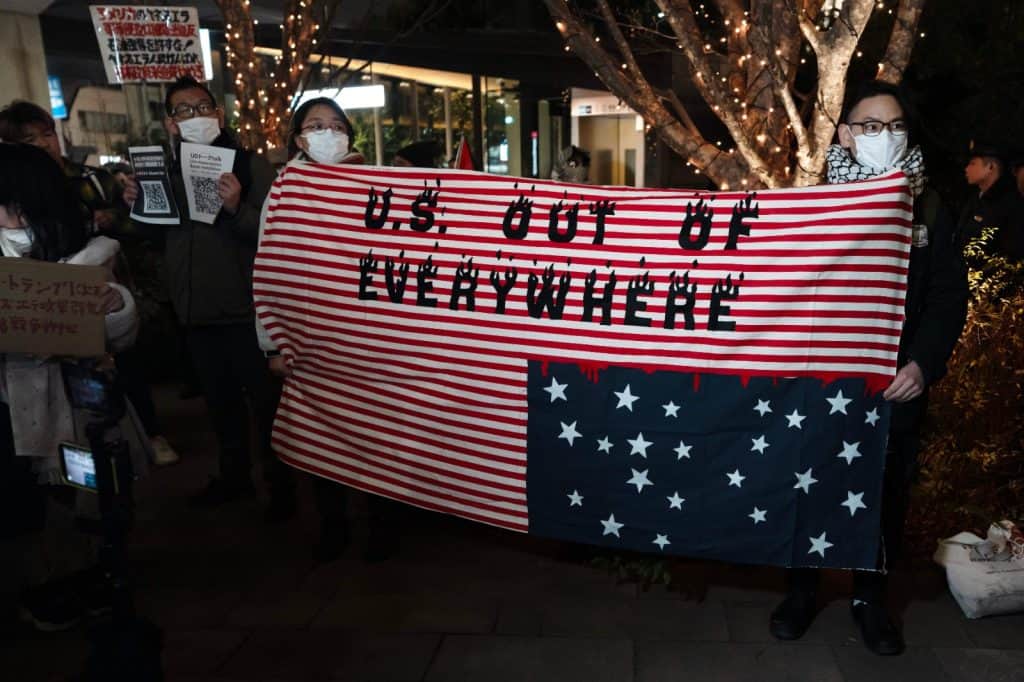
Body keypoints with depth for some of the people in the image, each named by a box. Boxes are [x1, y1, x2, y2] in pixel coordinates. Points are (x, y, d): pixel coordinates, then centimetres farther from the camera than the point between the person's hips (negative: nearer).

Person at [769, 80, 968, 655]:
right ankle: (803, 591, 29)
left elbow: (949, 296, 0)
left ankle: (872, 597, 33)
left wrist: (923, 363, -14)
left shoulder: (929, 207, 5)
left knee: (887, 493, 12)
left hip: (896, 385, 2)